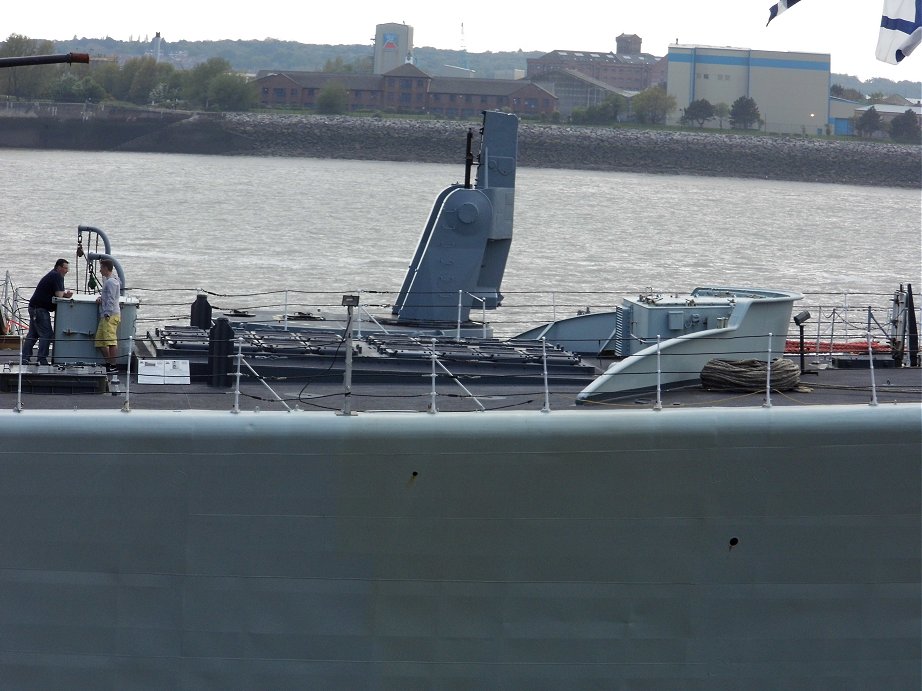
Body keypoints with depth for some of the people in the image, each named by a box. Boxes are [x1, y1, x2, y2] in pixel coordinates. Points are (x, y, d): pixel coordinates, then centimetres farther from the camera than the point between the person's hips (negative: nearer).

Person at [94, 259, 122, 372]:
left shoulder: (111, 281, -12)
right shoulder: (107, 280, 20)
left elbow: (111, 299, -18)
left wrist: (107, 314, -21)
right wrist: (100, 297, 11)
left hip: (110, 315, -11)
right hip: (105, 316, 11)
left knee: (111, 341, -11)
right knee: (100, 342, 12)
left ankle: (114, 366, -10)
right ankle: (108, 363, 16)